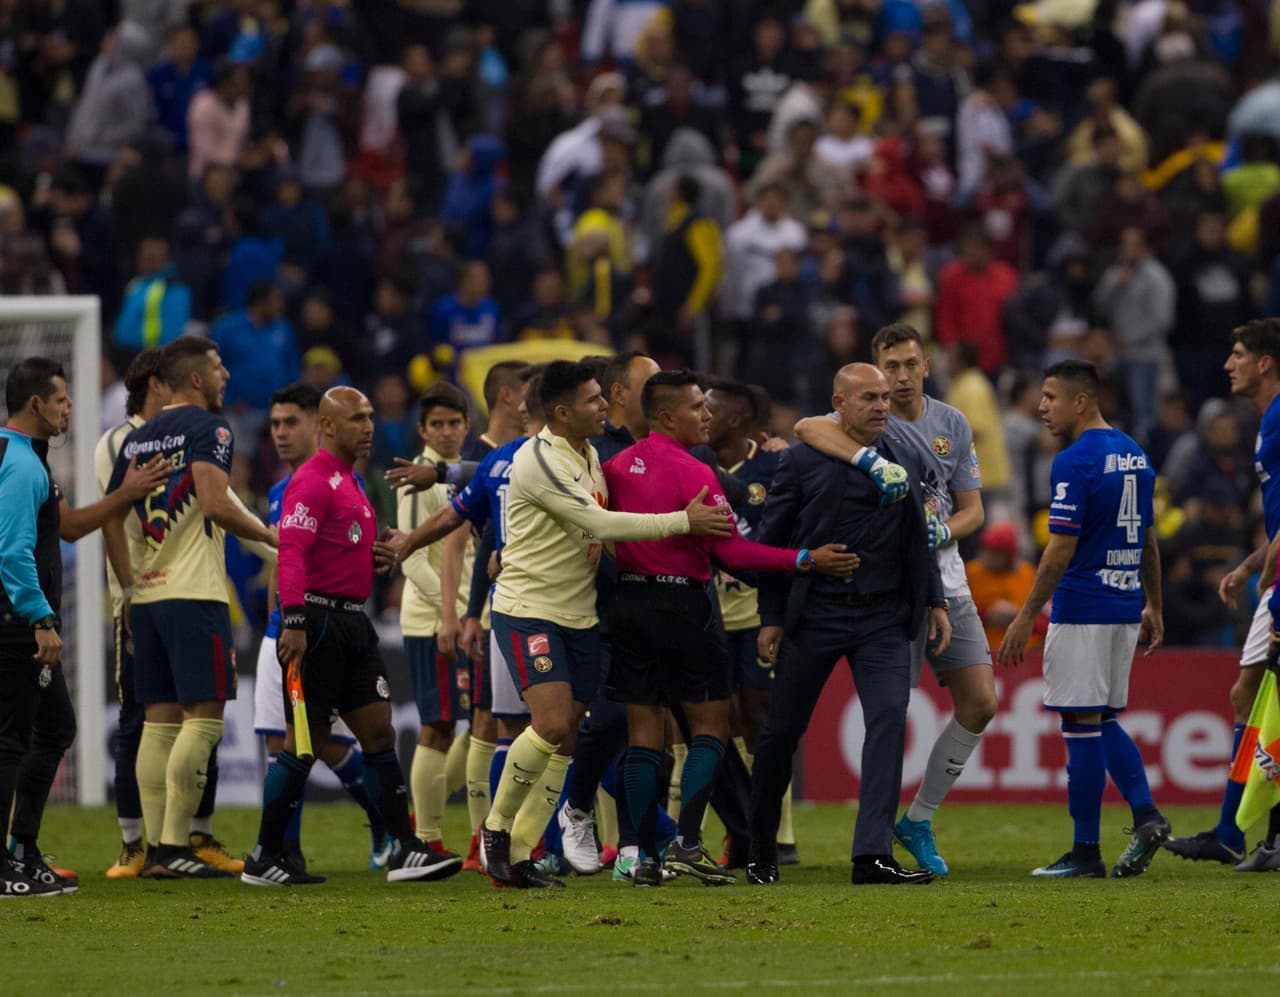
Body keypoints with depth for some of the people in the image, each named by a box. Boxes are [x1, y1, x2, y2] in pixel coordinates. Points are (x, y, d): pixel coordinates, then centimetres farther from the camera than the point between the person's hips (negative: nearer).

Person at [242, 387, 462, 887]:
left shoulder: (350, 483, 18)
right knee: (304, 743, -4)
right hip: (319, 622, -9)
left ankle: (404, 850, 4)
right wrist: (293, 620, -29)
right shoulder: (314, 481, -12)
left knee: (379, 731, 5)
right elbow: (291, 552, -21)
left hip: (353, 622, 9)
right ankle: (264, 859, 3)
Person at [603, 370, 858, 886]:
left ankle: (646, 855, 4)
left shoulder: (617, 467, 6)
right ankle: (688, 841, -10)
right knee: (710, 724, 3)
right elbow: (732, 551, -17)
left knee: (644, 728, 7)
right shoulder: (692, 473, -14)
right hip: (684, 605, -6)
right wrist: (807, 560, -16)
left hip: (629, 604, 6)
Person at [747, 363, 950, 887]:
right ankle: (760, 846, 22)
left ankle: (873, 854, -16)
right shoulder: (802, 461, -3)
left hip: (884, 615, 3)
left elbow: (919, 540, 17)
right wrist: (771, 617, -3)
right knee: (783, 729, 4)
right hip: (815, 613, -3)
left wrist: (935, 602, 10)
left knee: (890, 717, -14)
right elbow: (771, 539, 0)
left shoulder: (905, 462, 9)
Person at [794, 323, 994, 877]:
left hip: (945, 577, 5)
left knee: (980, 703, -1)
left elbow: (973, 510, 11)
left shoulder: (953, 425, 8)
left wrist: (943, 531, -12)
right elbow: (808, 428, -29)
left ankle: (918, 820, 13)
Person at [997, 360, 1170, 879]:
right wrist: (1154, 606, 23)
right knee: (1103, 722, 15)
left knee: (1082, 725, -3)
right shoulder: (1135, 455, 12)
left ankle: (1086, 851, 0)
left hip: (1082, 610, -8)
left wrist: (1026, 616, -12)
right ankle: (1145, 813, -2)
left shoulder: (1076, 462, -15)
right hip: (1125, 607, 8)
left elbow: (1062, 548, -17)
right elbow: (1148, 540, 17)